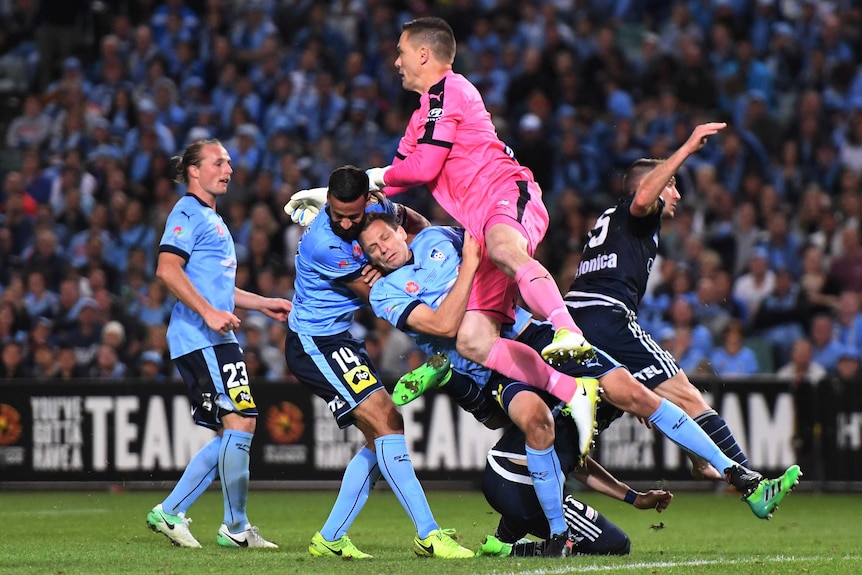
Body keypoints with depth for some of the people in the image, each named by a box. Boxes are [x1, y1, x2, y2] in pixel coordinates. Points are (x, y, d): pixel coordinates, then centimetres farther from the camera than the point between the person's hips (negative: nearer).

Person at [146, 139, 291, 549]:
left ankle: (170, 512, 12)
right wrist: (209, 312, -24)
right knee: (241, 421, -12)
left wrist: (263, 304, 30)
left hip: (214, 340, 11)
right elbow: (168, 269, -20)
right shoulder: (188, 213, -7)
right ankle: (236, 528, -5)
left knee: (232, 434, 9)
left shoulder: (212, 219, 25)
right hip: (201, 340, -11)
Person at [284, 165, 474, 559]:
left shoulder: (374, 208, -3)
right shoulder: (324, 244, -26)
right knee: (386, 422, -19)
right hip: (315, 343, -10)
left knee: (380, 438, 8)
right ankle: (427, 535, -22)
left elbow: (409, 218, 21)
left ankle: (329, 539, 11)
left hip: (340, 339, 10)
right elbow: (376, 295, -15)